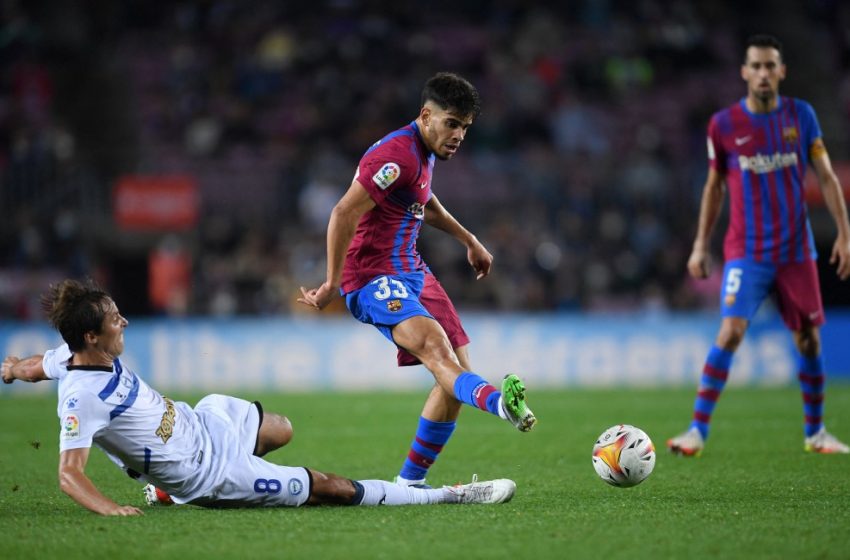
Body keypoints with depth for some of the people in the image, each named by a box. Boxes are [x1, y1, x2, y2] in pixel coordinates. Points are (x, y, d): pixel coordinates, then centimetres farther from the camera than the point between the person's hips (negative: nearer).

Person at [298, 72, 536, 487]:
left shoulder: (424, 150, 13)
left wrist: (469, 241, 36)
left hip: (411, 272, 10)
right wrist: (332, 285, -20)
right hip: (375, 278, -10)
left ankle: (409, 482, 11)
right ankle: (499, 403, -65)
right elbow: (343, 214, -23)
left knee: (457, 372, 4)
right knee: (435, 347, -35)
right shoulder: (397, 155, -18)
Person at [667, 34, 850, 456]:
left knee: (808, 340, 8)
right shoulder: (723, 124, -2)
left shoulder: (801, 115, 2)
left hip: (796, 250, 2)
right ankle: (697, 431, -14)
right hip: (746, 251, -2)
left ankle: (815, 432, 24)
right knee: (730, 332, -18)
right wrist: (700, 245, 6)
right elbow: (714, 186, 9)